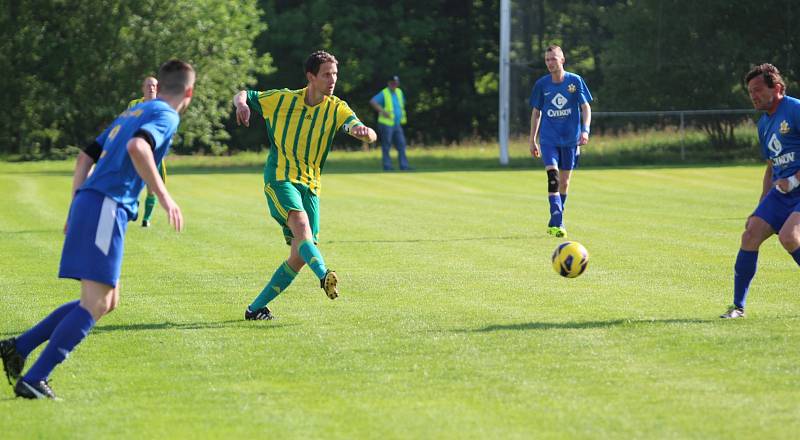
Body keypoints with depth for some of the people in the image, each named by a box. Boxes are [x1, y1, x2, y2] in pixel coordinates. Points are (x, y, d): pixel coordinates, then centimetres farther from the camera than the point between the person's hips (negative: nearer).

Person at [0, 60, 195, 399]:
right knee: (95, 304, -11)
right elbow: (137, 147, -24)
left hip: (86, 204, 9)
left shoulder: (130, 113, 24)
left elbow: (85, 157, 25)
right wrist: (163, 196, -22)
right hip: (106, 208, -9)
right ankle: (33, 379, -18)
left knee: (107, 301, 15)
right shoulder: (166, 116, -3)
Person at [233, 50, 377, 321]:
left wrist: (365, 132, -39)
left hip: (310, 186, 4)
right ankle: (324, 276, -55)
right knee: (301, 224, -32)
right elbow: (243, 95, 11)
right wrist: (242, 104, -14)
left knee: (300, 257, -1)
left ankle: (256, 308, 11)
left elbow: (362, 131, -14)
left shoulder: (337, 109, 2)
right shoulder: (281, 99, 0)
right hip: (280, 179, -3)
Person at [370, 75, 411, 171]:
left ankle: (404, 166, 3)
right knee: (386, 146, -2)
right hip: (386, 124, -7)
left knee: (401, 145, 2)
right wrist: (383, 111, -27)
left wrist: (401, 115, 17)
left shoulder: (399, 92, 12)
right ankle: (387, 166, 2)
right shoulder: (384, 94, -9)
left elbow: (402, 102, 31)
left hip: (397, 125, 7)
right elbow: (372, 101, -22)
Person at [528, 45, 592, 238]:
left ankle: (555, 221, 23)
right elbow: (536, 112, 10)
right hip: (548, 138, -1)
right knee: (553, 176, -18)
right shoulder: (541, 84, 2)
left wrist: (585, 130, -16)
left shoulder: (575, 81, -2)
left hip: (570, 138, 1)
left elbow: (585, 107, -1)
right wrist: (532, 139, 10)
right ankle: (557, 223, -22)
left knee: (564, 180, 7)